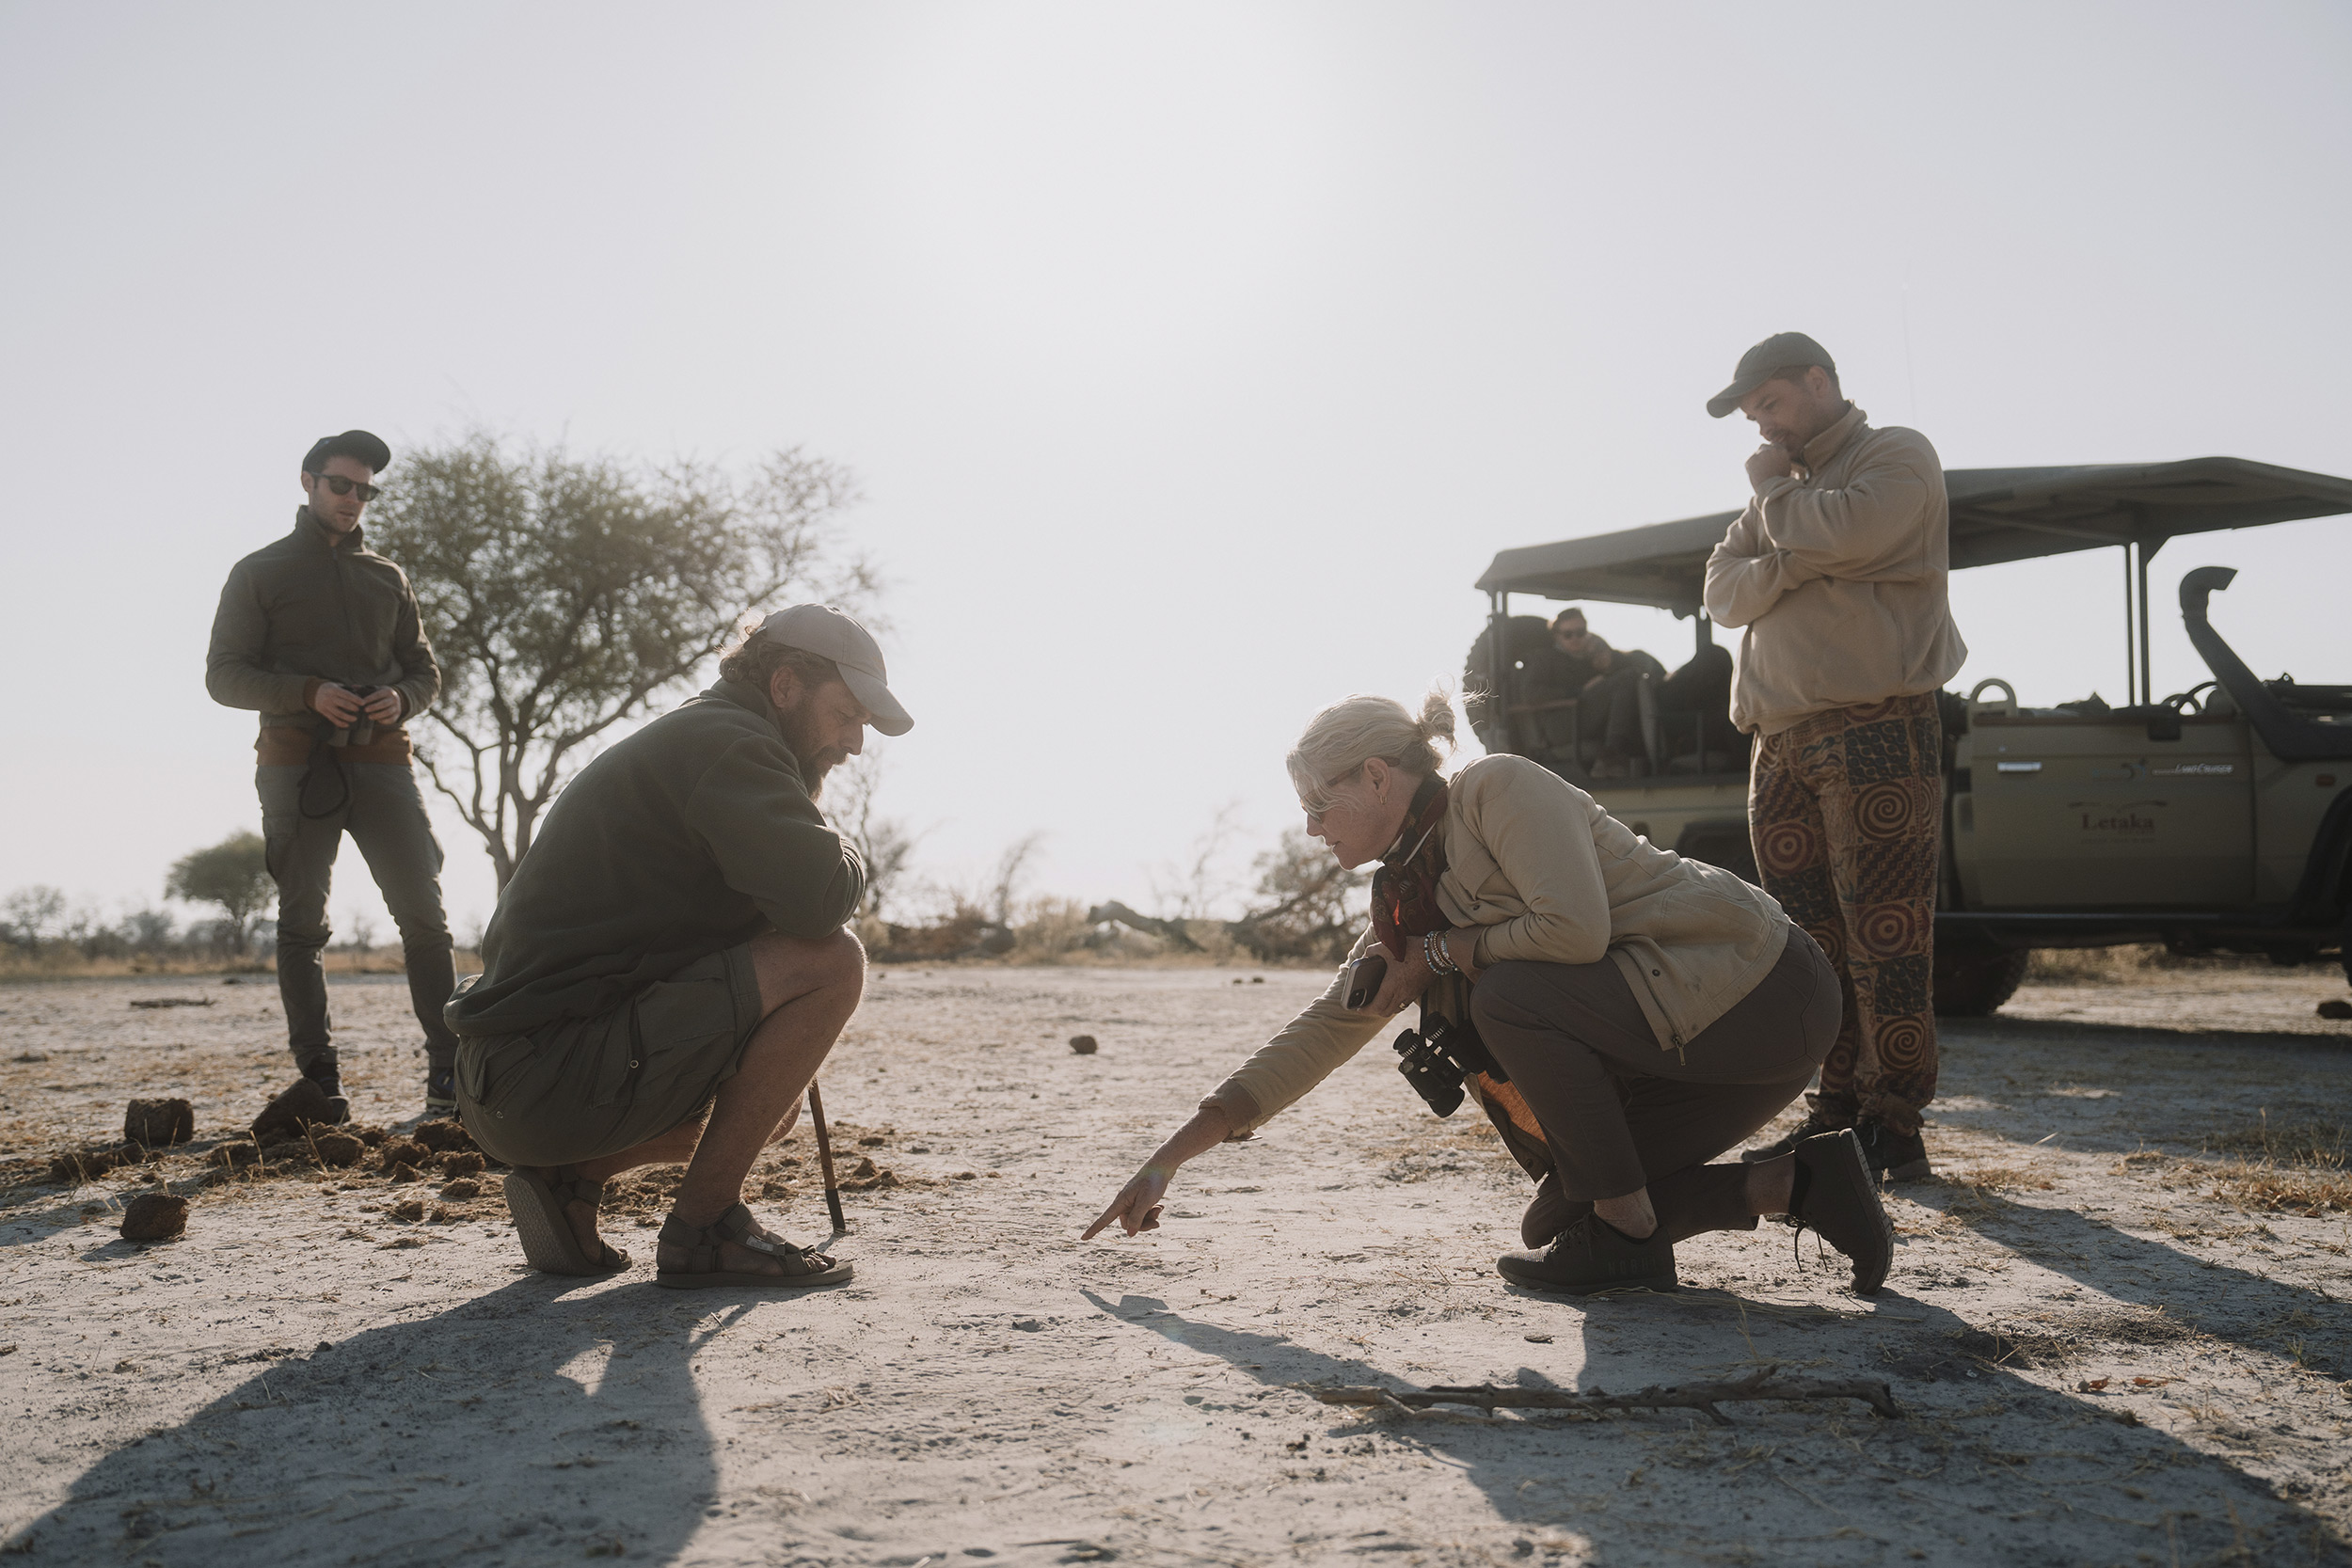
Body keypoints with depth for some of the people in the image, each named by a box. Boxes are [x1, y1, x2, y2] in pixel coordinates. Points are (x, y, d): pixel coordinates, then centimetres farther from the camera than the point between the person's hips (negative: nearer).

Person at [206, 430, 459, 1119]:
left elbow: (424, 670, 19)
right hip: (296, 765, -2)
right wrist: (310, 693, -15)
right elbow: (223, 675, 2)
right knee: (302, 924, -1)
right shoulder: (259, 573, 9)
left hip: (381, 760, 2)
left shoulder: (387, 579, 18)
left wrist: (400, 698, -5)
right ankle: (318, 1078, 3)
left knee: (423, 913, -5)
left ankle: (448, 1070, -3)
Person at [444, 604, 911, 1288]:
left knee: (768, 1104, 27)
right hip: (554, 1072, -11)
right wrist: (845, 853, -1)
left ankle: (569, 1175, 12)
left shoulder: (678, 742, 22)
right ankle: (703, 1224, -9)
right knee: (832, 961, -16)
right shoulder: (725, 740, -10)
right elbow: (819, 898, -24)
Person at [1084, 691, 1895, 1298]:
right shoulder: (1406, 899, 10)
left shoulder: (1501, 787, -13)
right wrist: (1165, 1161, 7)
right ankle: (1799, 1184, 8)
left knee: (1511, 997, -25)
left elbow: (1575, 929, -28)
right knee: (1557, 1221, 7)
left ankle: (1629, 1238, -10)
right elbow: (1314, 1037, 10)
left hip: (1763, 988, -9)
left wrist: (1440, 954, -11)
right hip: (1706, 1025, 9)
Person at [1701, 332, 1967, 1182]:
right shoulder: (1783, 486, 26)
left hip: (1874, 733, -7)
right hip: (1781, 741, 8)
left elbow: (1842, 534, -17)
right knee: (1810, 940, 7)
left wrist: (1773, 490, 1)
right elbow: (1723, 591, 13)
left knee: (1883, 935, -9)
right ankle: (1838, 1110, 13)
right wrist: (1783, 569, -7)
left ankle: (1895, 1123, -5)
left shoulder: (1897, 456, 4)